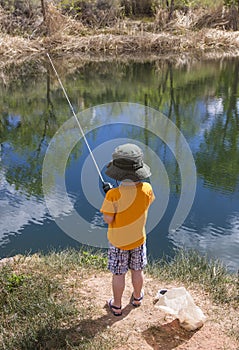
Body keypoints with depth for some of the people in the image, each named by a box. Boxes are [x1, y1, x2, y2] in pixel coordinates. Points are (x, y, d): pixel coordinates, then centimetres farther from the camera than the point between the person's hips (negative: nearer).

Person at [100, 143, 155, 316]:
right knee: (137, 271, 23)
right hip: (138, 238, 3)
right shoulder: (147, 189, -19)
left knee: (118, 274, 15)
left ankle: (117, 306, 32)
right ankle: (137, 298, 46)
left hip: (118, 240, -3)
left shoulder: (114, 195, -30)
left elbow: (108, 219, -21)